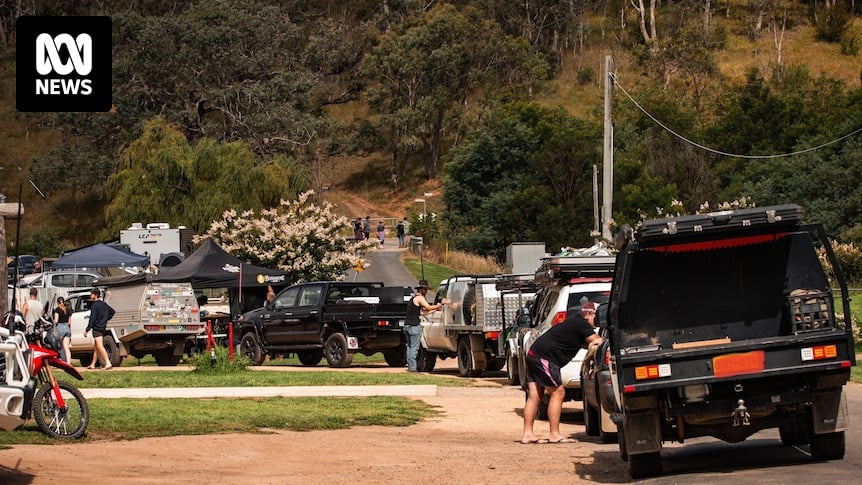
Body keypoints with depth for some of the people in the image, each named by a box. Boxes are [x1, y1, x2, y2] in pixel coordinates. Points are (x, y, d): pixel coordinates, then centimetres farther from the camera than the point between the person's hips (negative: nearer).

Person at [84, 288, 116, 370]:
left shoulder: (94, 305, -14)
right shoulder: (103, 304, 12)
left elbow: (92, 319, -18)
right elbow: (112, 311, 22)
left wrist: (87, 330, -15)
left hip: (97, 328, -9)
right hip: (103, 328, 9)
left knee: (100, 346, -15)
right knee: (96, 347, 17)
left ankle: (108, 363, -25)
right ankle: (93, 364, 23)